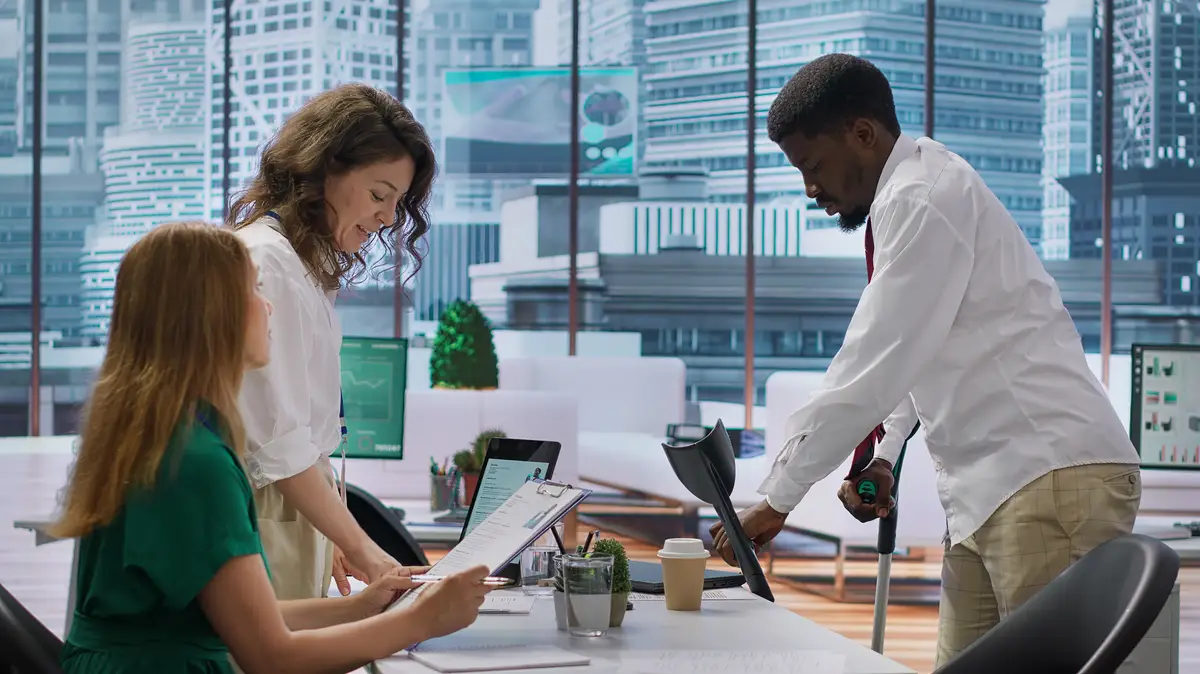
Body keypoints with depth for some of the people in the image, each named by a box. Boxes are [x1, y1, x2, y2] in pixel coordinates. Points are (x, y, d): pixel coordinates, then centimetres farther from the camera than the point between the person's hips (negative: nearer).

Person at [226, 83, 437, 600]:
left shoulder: (302, 263, 17)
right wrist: (361, 550, -21)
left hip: (296, 511, 9)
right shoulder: (266, 262, -14)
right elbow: (278, 441, -19)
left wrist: (331, 538, 14)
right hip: (258, 525, -9)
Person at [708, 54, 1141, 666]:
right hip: (987, 488, 10)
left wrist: (776, 500, -13)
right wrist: (884, 454, 8)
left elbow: (874, 366, -18)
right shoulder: (904, 198, 16)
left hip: (1053, 481, -10)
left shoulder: (924, 199, -13)